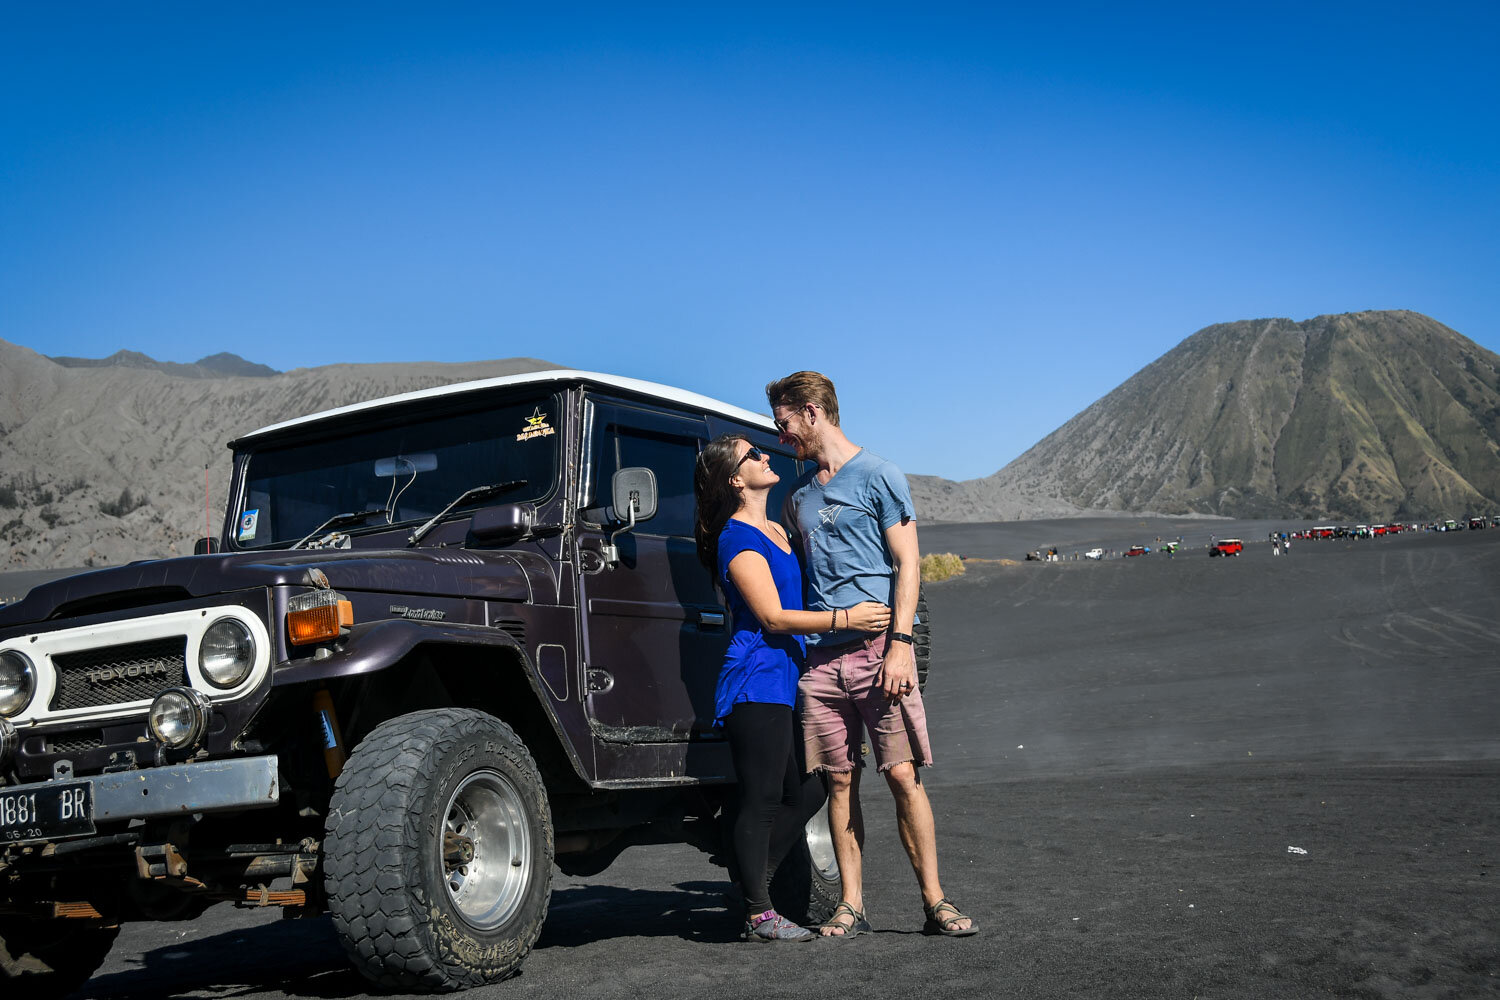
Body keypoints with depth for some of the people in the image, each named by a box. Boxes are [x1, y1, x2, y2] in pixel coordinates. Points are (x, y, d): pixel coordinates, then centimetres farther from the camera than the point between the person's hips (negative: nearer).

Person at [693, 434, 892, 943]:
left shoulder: (774, 530, 17)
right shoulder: (738, 539, -12)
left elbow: (798, 598, 27)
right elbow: (772, 617, -17)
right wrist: (845, 617, -15)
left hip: (785, 681, 9)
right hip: (757, 684, -9)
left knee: (806, 792, 12)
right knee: (761, 799, -4)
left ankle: (752, 884, 20)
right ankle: (758, 915, 4)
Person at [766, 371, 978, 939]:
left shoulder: (877, 476, 1)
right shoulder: (799, 496, 20)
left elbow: (907, 564, -4)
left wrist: (900, 642, -14)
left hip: (877, 650, -5)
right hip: (819, 656, 5)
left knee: (903, 775, -7)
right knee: (840, 781, 4)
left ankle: (934, 902, 1)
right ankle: (851, 906, 9)